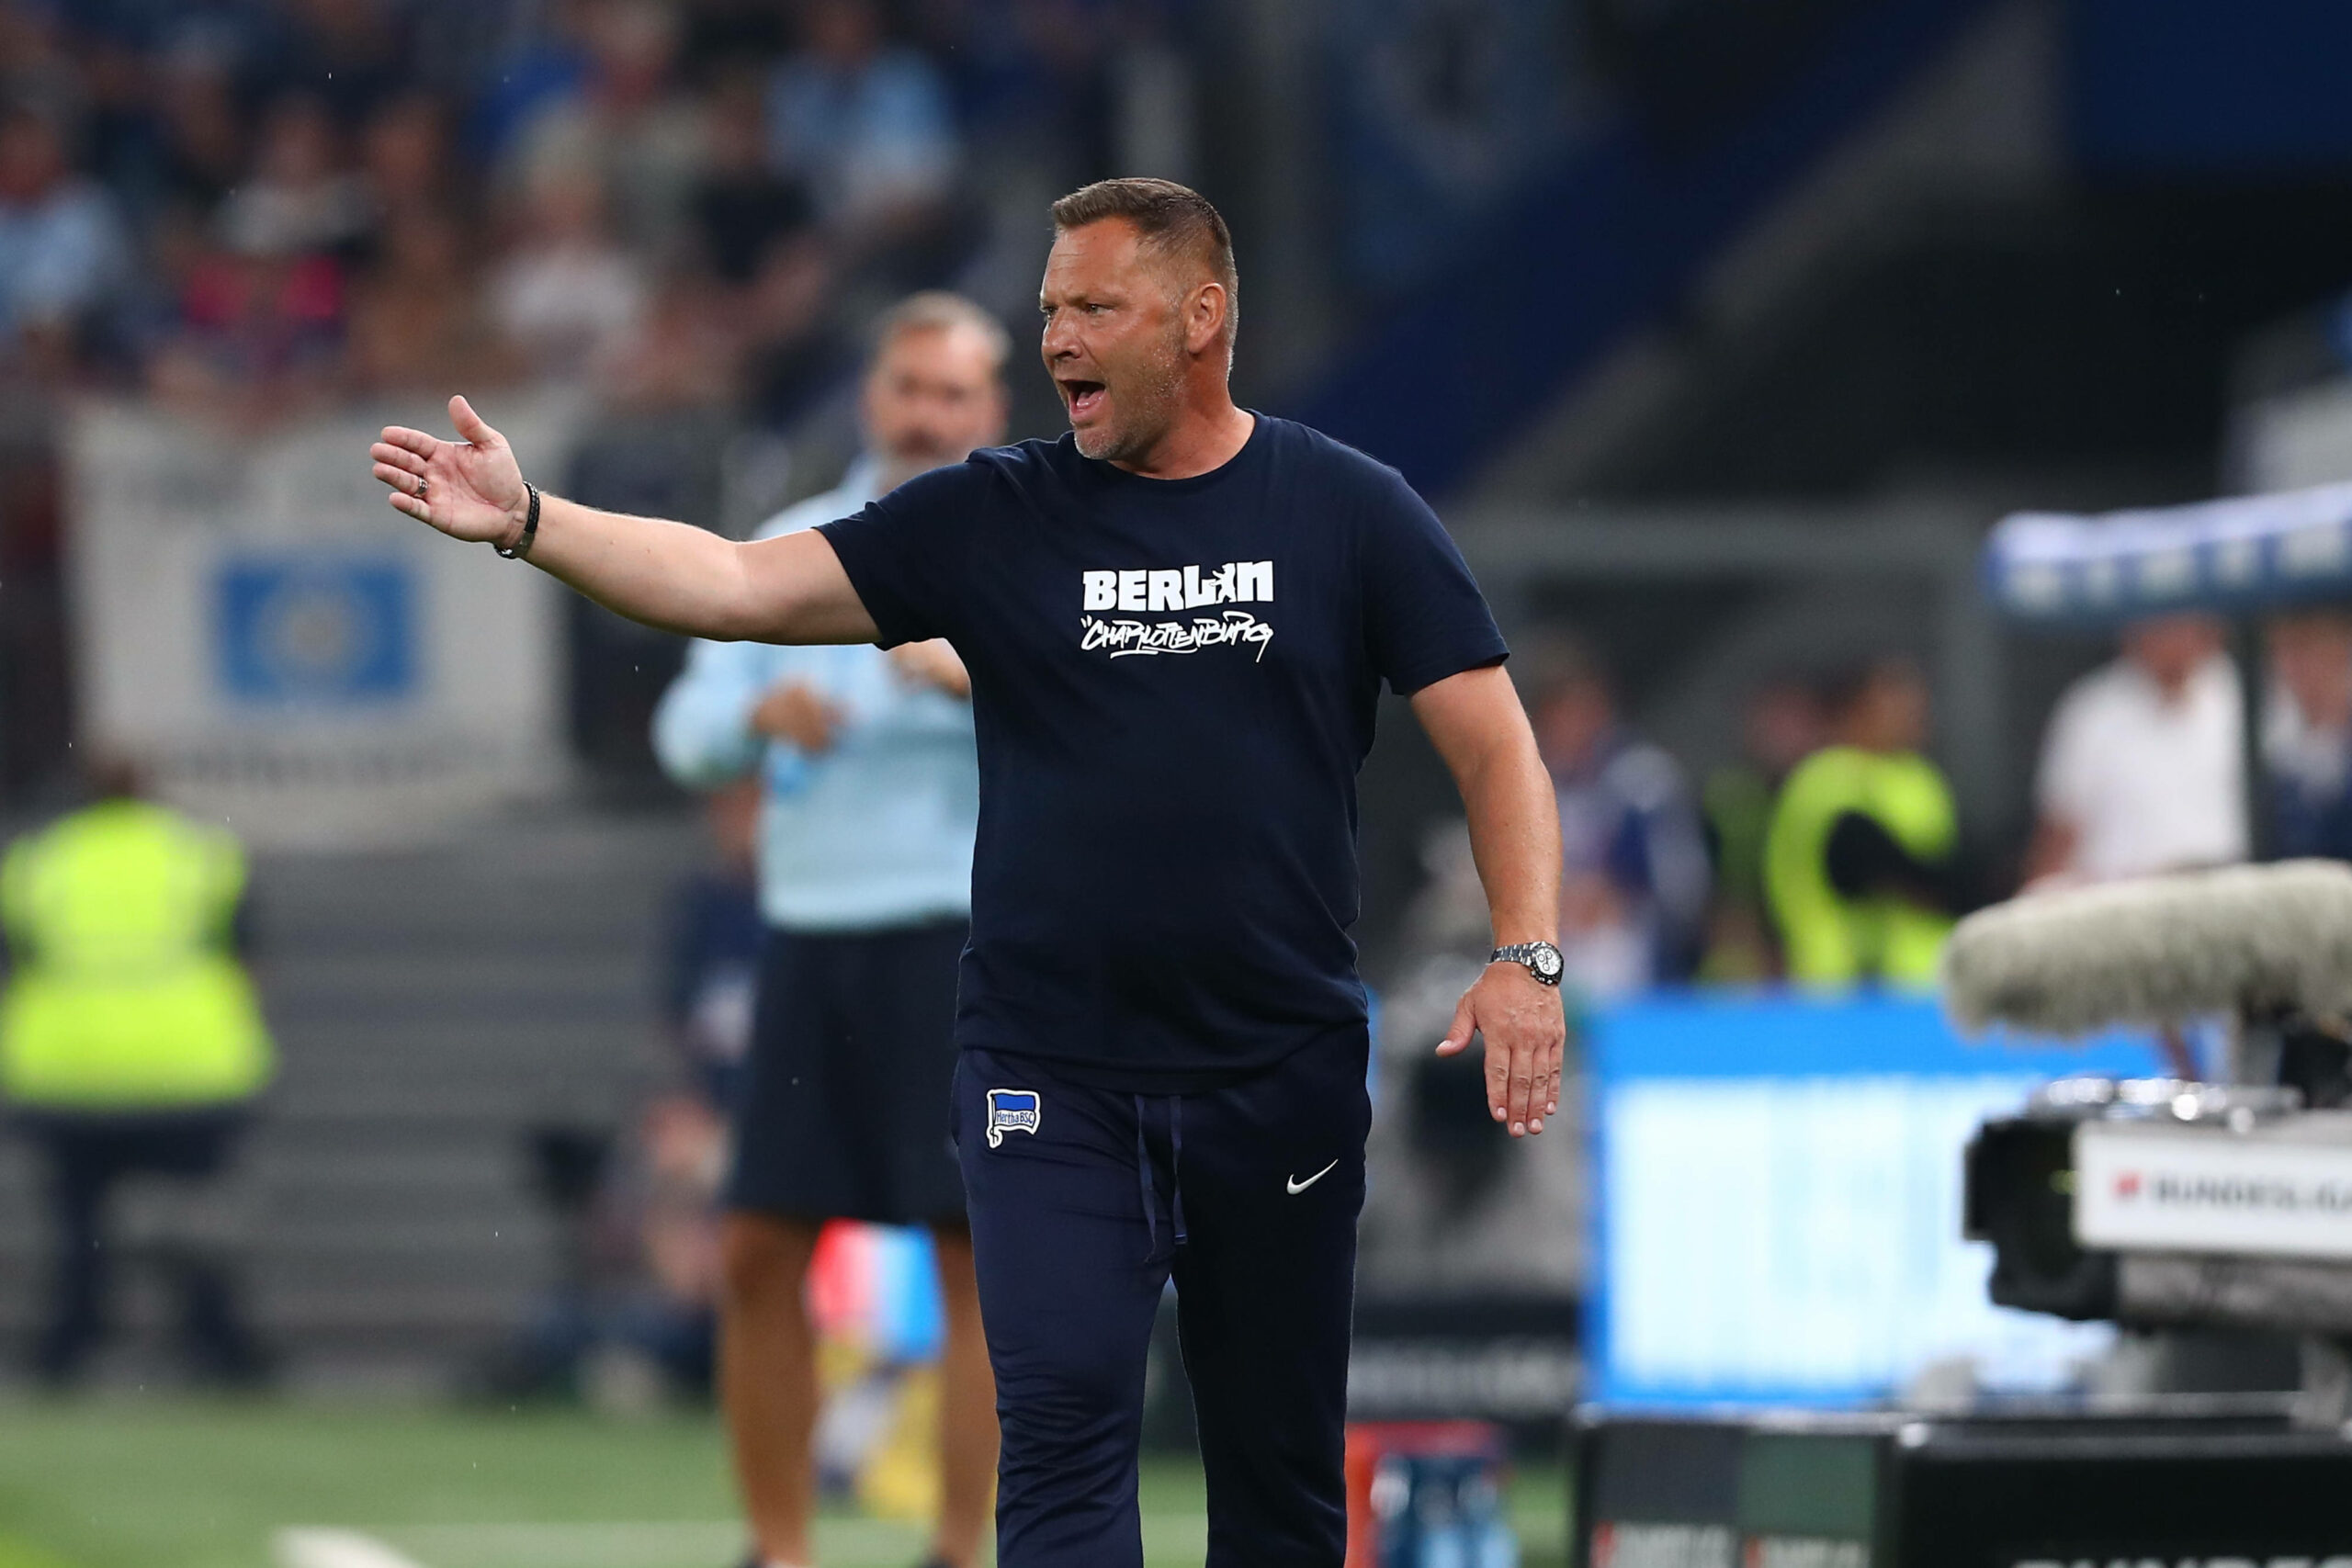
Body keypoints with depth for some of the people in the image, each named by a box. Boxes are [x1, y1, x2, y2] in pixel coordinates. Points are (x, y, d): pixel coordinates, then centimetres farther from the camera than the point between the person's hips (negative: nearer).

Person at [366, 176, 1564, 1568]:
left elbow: (1494, 746, 1)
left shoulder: (1349, 513, 2)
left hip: (1283, 1079, 0)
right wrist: (526, 520, -14)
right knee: (1064, 1427, -11)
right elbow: (739, 584, -2)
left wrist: (1527, 957, -12)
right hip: (1052, 1082, 0)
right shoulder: (993, 519, 4)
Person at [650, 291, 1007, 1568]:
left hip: (965, 939, -4)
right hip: (810, 934, 4)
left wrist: (977, 675, -26)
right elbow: (686, 732, 10)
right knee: (760, 1250, 2)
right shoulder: (787, 552, 15)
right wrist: (761, 712, -12)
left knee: (976, 1255, -7)